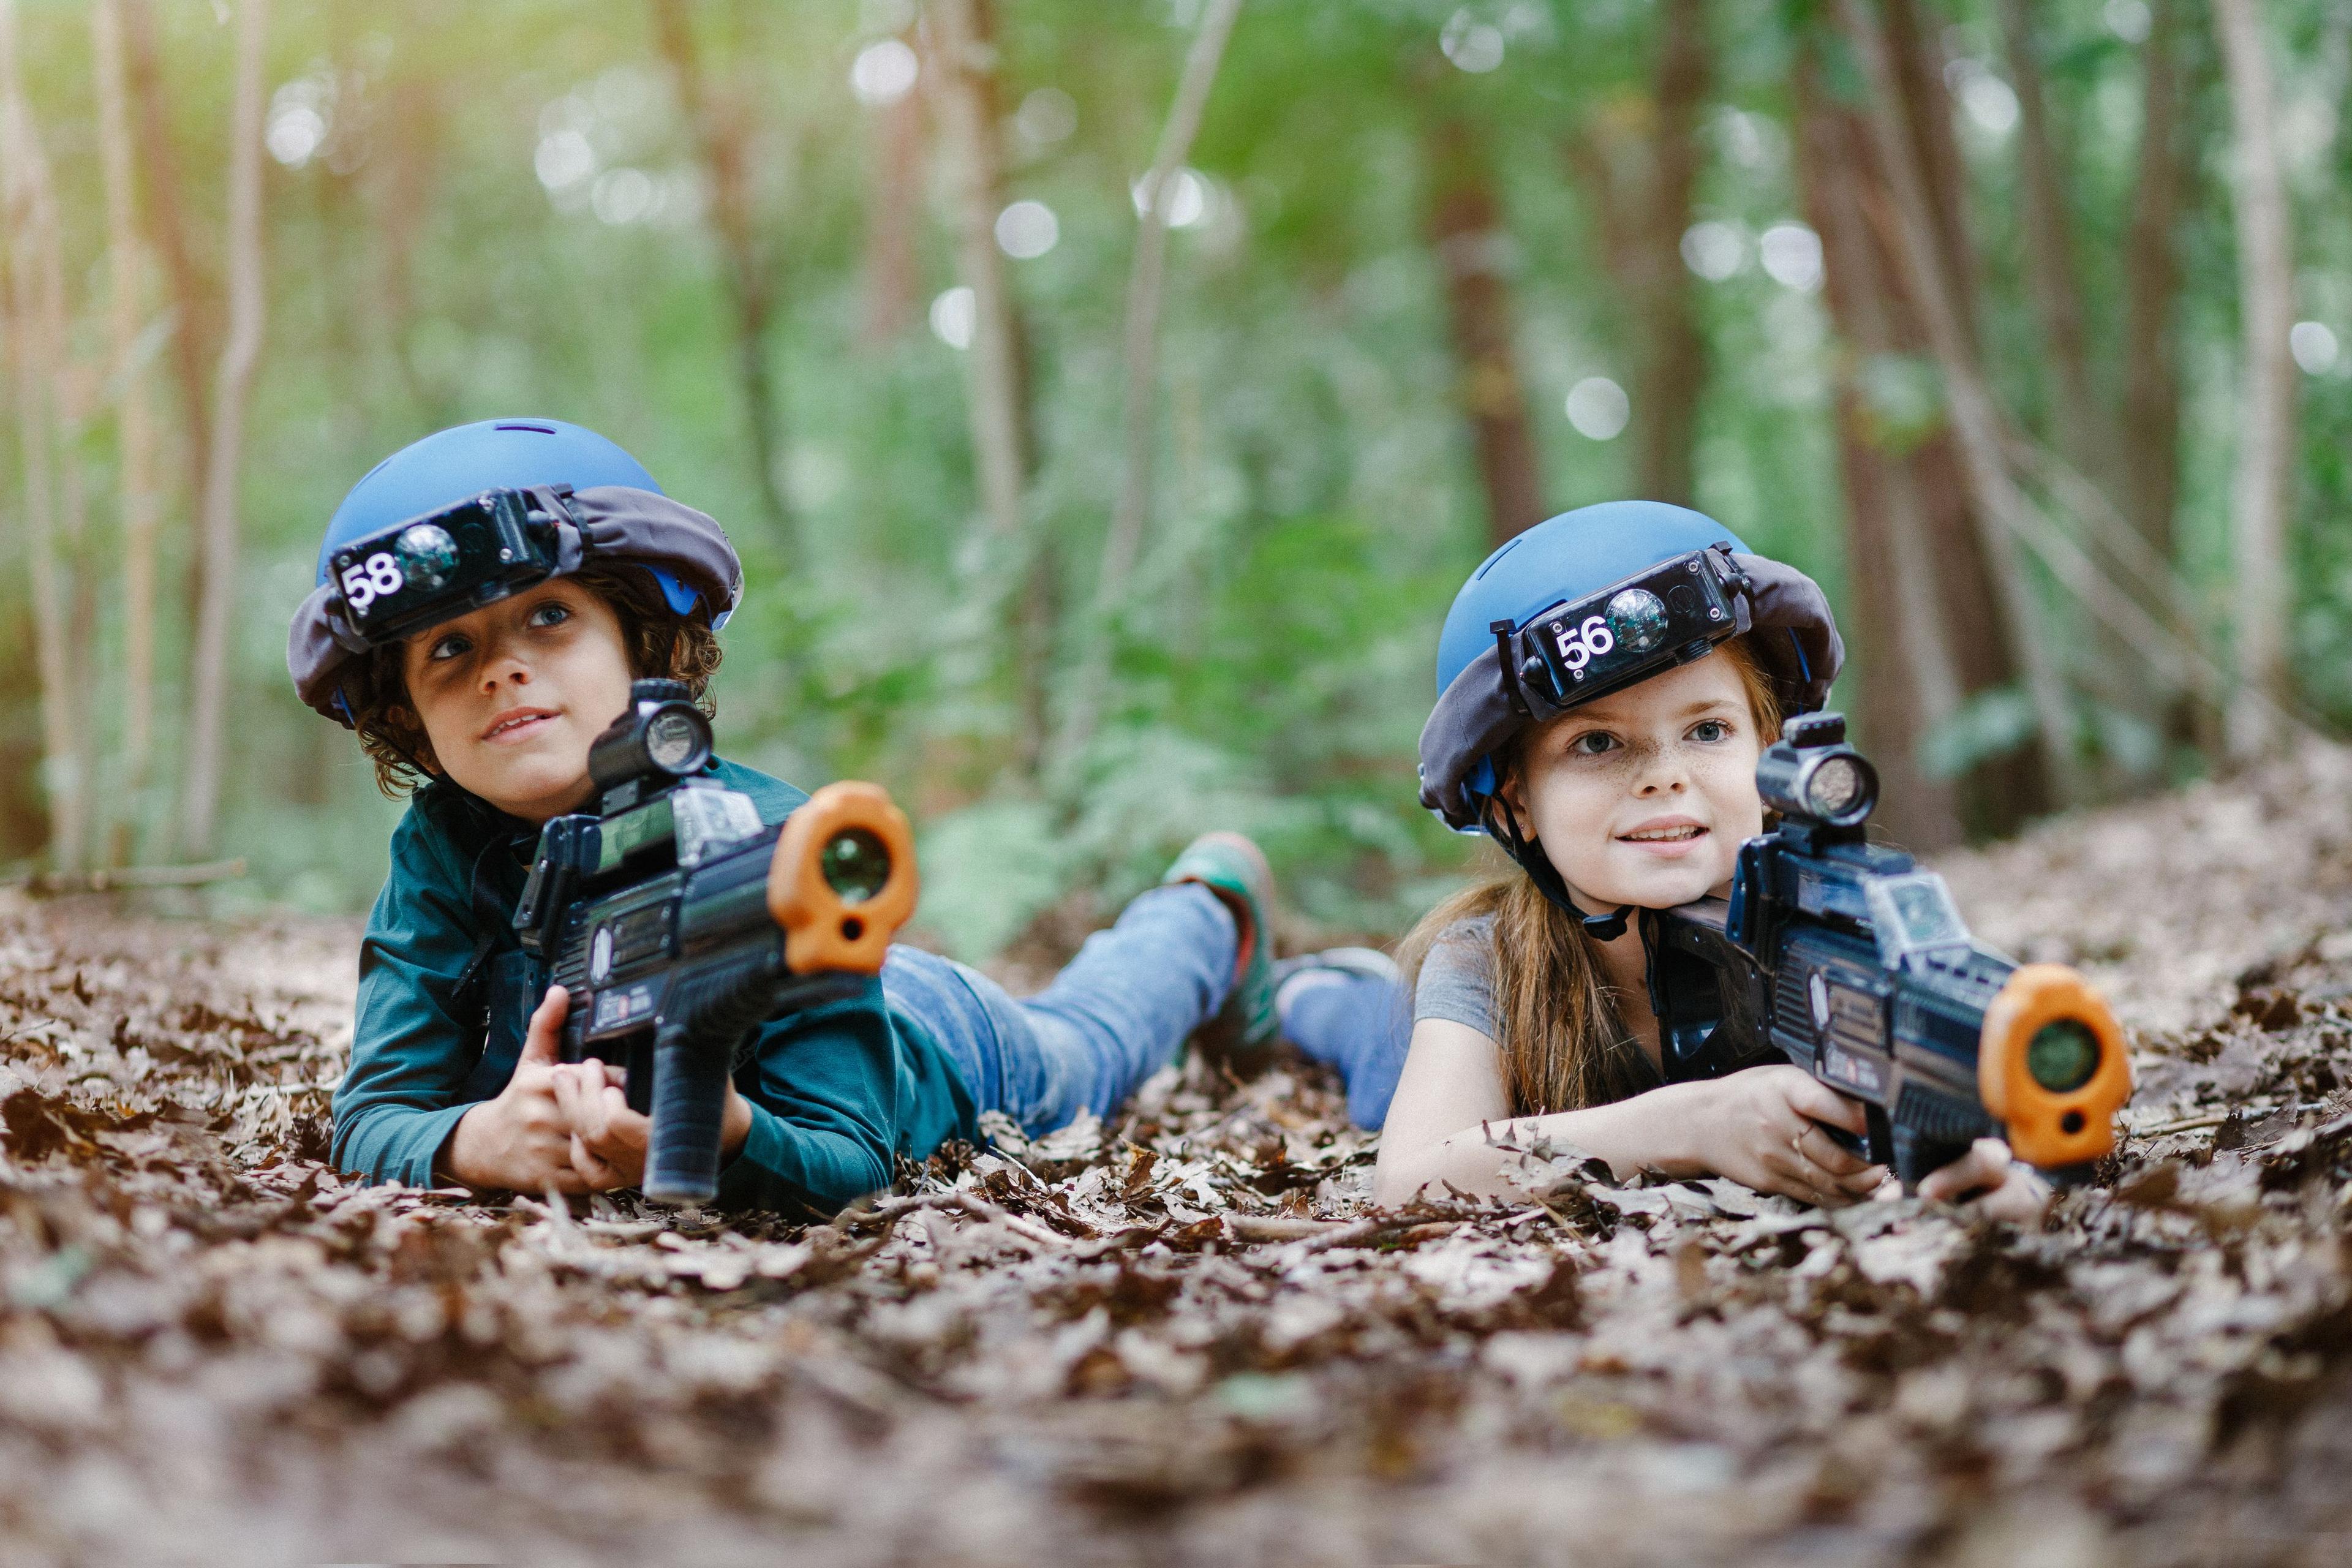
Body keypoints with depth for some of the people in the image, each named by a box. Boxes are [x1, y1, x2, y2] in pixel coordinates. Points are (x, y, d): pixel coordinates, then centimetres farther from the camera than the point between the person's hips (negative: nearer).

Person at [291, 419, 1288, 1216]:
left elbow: (853, 1165, -46)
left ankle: (1208, 913, 60)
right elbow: (372, 1115, -36)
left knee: (1082, 1037, 32)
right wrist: (476, 1142, -61)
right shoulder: (441, 849, -33)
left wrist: (720, 1142, -70)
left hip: (944, 1057, -3)